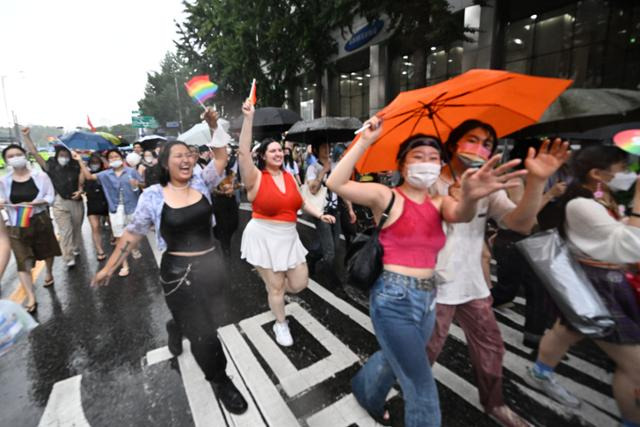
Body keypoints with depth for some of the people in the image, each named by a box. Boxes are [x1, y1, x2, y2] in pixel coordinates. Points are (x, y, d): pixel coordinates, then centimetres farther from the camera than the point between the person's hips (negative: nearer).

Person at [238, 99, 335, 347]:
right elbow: (243, 152, -26)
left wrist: (320, 215, 4)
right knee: (275, 288, 8)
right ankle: (280, 325, 34)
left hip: (289, 237, 5)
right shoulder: (256, 177, -10)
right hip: (264, 238, -5)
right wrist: (248, 118, -28)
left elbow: (300, 203, 15)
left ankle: (268, 279, 39)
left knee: (300, 284, 8)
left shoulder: (289, 176, 6)